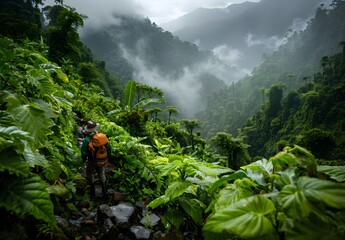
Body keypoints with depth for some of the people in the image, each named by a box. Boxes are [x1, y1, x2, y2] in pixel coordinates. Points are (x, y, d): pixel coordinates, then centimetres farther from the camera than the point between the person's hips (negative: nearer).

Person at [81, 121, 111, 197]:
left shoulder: (86, 140, -23)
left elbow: (83, 152, -16)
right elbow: (108, 148, -4)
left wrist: (84, 160, 3)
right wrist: (108, 157, 11)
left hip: (91, 162, -3)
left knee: (89, 174, 21)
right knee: (101, 174, 25)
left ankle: (92, 190, 30)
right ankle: (104, 189, 34)